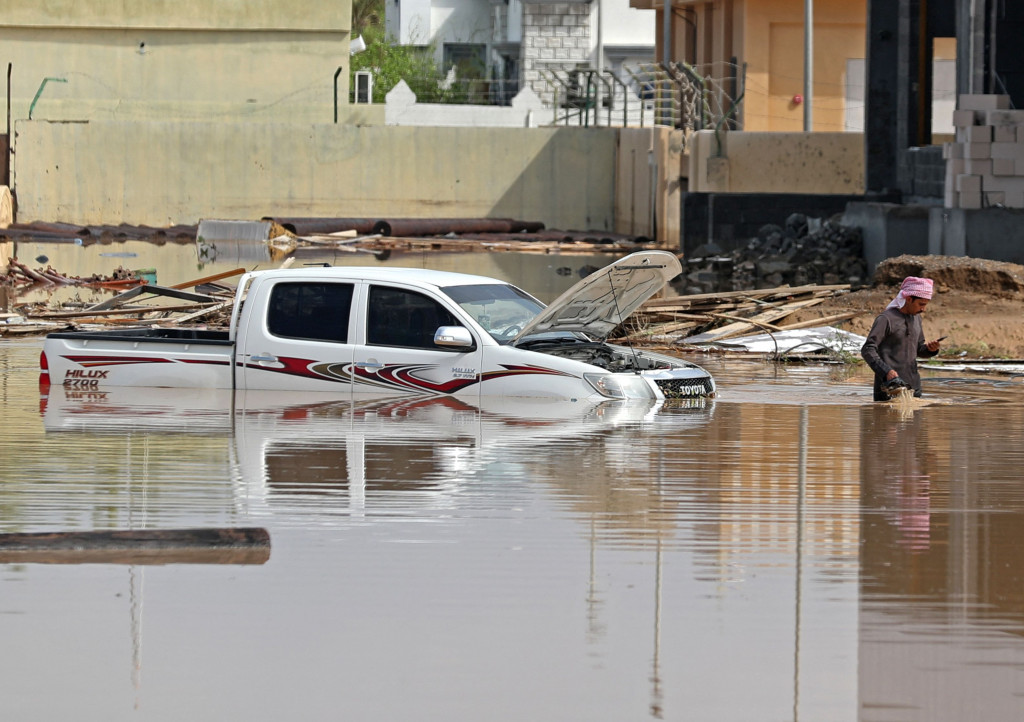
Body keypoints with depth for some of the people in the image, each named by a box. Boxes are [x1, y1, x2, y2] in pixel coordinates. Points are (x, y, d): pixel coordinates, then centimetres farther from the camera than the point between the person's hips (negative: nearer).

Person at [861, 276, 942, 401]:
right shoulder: (886, 319, -9)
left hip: (912, 385, 8)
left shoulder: (916, 318, 15)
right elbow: (867, 350, -15)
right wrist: (886, 371, -29)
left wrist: (930, 349, -1)